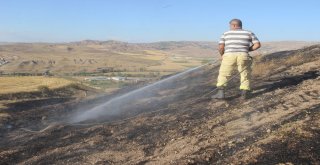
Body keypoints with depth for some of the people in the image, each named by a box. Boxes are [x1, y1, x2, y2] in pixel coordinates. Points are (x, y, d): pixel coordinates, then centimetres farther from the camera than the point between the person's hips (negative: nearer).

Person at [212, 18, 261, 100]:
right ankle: (244, 94, 11)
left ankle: (220, 93, 3)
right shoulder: (249, 33, 15)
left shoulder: (226, 34, 13)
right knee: (245, 75, 17)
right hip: (243, 57, 1)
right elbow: (258, 45, 8)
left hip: (229, 56, 0)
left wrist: (222, 55, 23)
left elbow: (221, 47, 5)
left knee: (223, 75, 12)